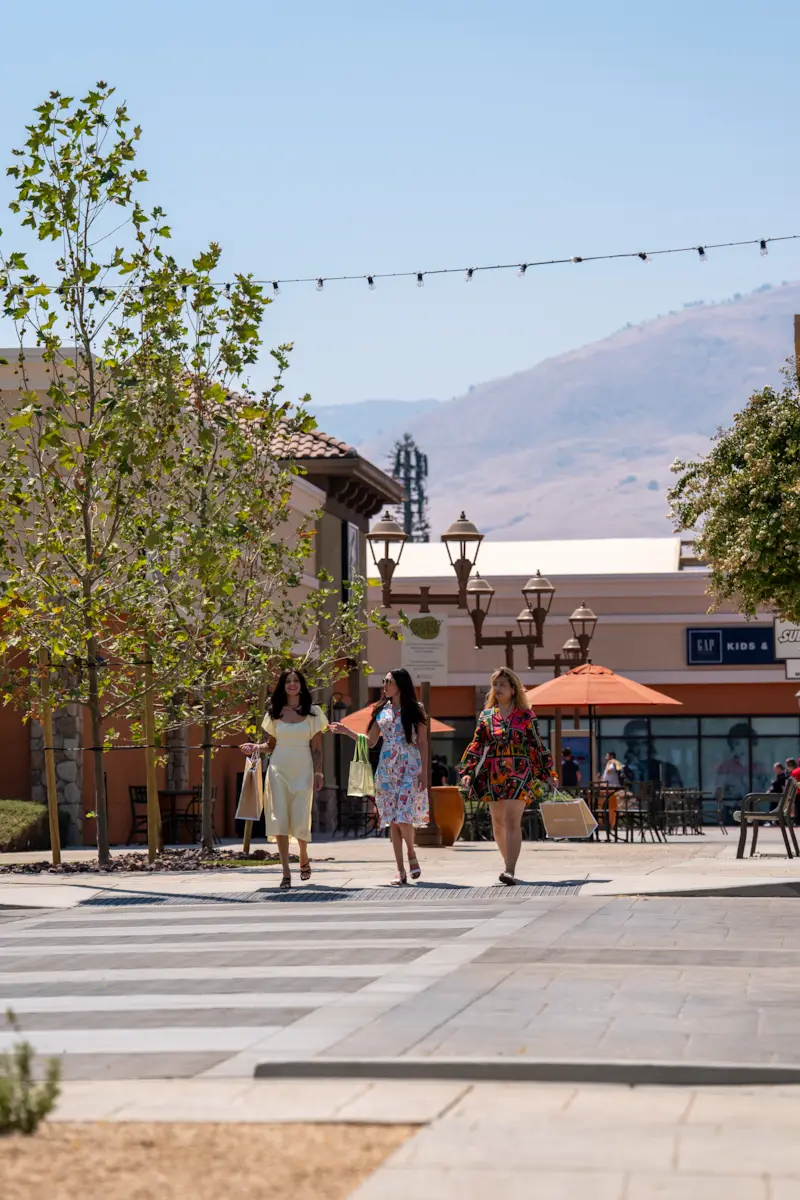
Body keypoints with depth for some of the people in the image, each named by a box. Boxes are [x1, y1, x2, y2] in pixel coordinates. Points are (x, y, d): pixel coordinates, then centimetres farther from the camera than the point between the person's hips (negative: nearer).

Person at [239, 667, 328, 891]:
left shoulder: (313, 712, 6)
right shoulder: (274, 712, 9)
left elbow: (317, 747, 6)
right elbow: (271, 744, 13)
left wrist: (318, 772, -3)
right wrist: (256, 747, -6)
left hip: (303, 770, -1)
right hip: (279, 769, 1)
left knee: (300, 820, -6)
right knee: (280, 819, -9)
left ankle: (304, 858, 26)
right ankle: (286, 871, -7)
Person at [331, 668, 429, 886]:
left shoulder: (414, 710, 0)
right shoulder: (381, 711, 12)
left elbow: (423, 743, -1)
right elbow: (370, 741, 15)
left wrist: (424, 772, -8)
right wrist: (346, 731, 7)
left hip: (409, 769, -4)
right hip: (387, 770, 4)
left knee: (403, 817, -15)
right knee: (392, 820, 1)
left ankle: (411, 855, 13)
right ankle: (400, 870, 5)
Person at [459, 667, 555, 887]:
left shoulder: (525, 715, 2)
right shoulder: (486, 716, 9)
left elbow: (538, 746, 6)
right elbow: (476, 746, 8)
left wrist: (548, 773, 6)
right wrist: (467, 772, -1)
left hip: (519, 773, -4)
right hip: (493, 775, 4)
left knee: (512, 821, -16)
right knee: (498, 823, 10)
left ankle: (510, 871, -23)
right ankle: (509, 864, 28)